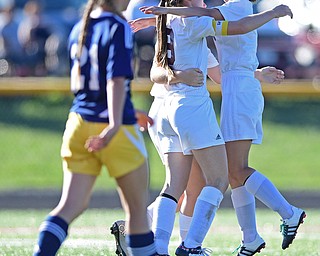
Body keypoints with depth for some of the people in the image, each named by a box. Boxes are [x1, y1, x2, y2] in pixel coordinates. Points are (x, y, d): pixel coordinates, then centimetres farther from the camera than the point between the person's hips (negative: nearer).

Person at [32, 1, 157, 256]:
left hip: (79, 120, 6)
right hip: (118, 129, -6)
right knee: (137, 206, 9)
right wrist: (115, 124, -32)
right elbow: (116, 80, -23)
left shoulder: (79, 29, 13)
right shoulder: (118, 27, -11)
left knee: (71, 205, 2)